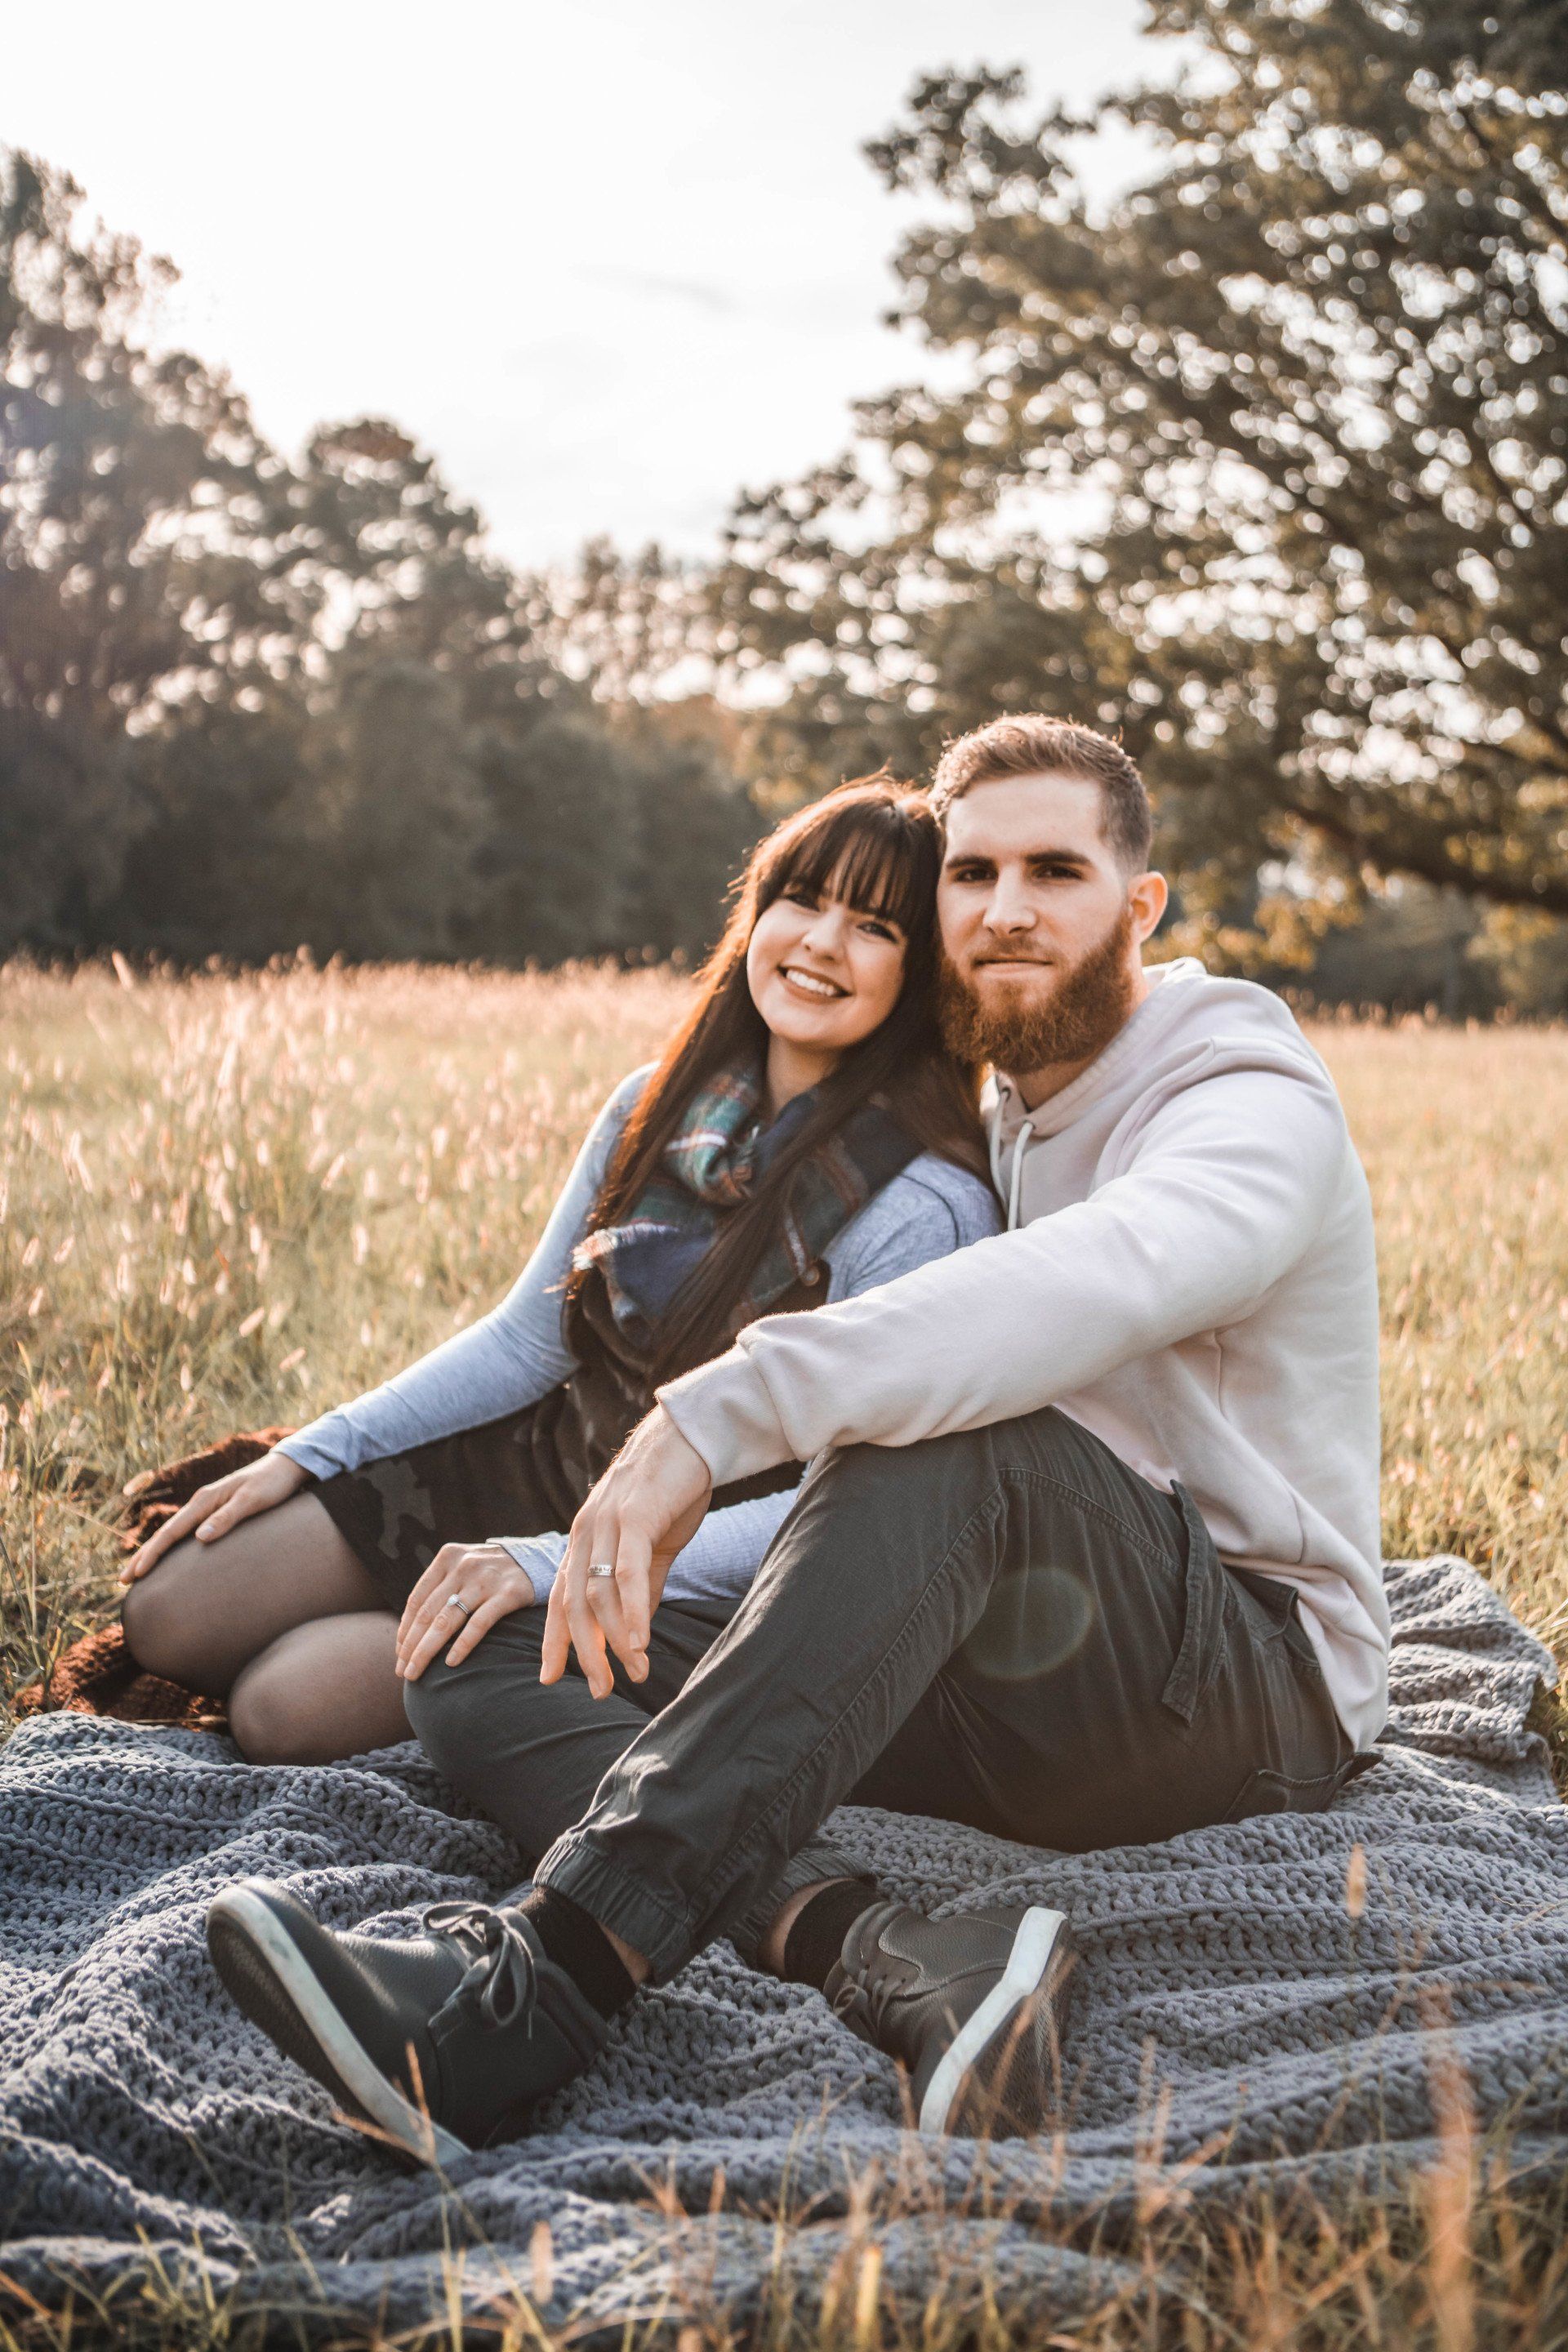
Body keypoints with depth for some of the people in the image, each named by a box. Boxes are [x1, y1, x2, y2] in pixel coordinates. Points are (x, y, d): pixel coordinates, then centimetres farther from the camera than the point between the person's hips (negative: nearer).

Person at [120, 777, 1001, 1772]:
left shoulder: (920, 1210, -22)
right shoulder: (657, 1109, -1)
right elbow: (527, 1340, 8)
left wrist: (557, 1564, -31)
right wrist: (309, 1455, 2)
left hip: (696, 1579, -6)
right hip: (547, 1465, 6)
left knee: (287, 1707, -18)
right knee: (169, 1616, 0)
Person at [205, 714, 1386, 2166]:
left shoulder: (1255, 1100, -10)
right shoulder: (984, 1122, 16)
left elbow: (1091, 1282, -33)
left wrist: (708, 1421, -42)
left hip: (1263, 1679, -7)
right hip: (1019, 1692, 7)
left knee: (949, 1446, -38)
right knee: (485, 1678, -9)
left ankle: (536, 1989, -45)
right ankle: (899, 1966, -35)